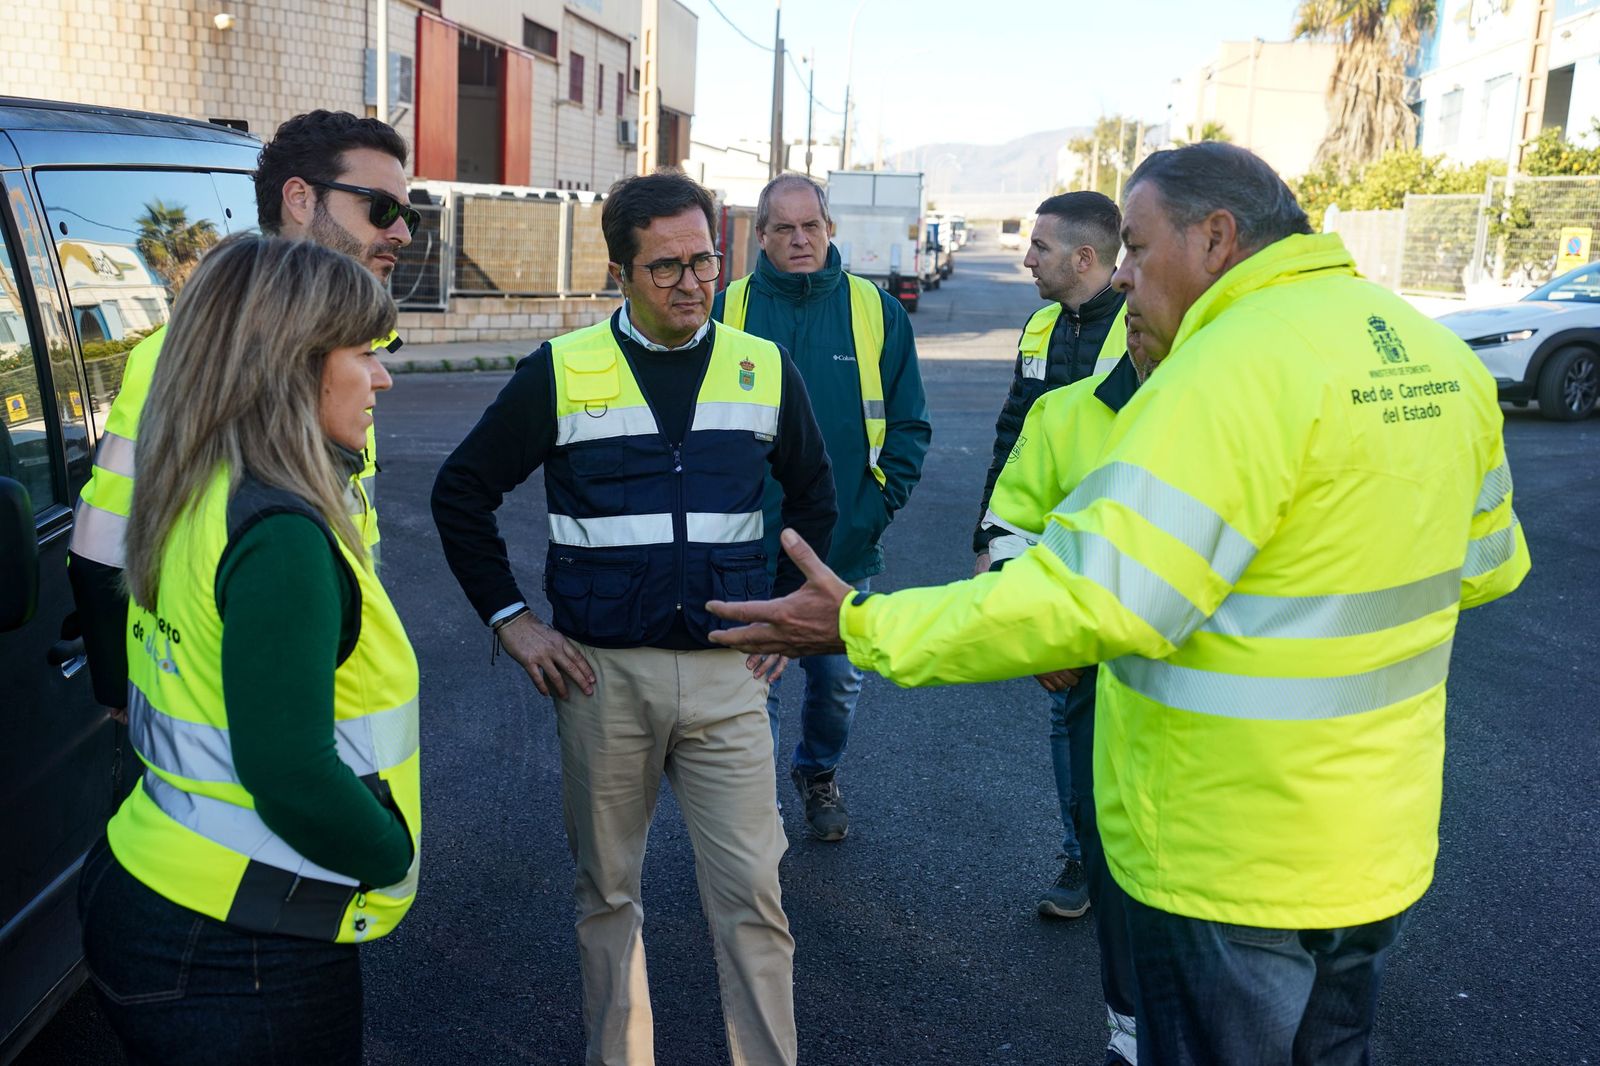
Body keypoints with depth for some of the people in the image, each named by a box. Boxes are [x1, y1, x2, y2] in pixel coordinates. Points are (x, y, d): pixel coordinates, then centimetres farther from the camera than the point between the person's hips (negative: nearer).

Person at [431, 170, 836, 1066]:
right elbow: (462, 492, 6)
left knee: (753, 890, 0)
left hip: (728, 671, 1)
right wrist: (510, 618, 1)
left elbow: (814, 495, 17)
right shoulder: (563, 372, -2)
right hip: (602, 671, 0)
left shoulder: (764, 369, 3)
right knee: (608, 891, 13)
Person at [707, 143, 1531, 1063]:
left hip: (1234, 867, -8)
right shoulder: (1439, 353, 2)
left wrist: (863, 626, -24)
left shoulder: (1235, 368, -25)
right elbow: (1485, 564, 13)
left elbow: (1089, 599, -30)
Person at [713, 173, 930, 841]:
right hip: (751, 545, -1)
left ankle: (819, 773, 43)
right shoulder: (727, 310, -1)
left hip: (843, 544, 1)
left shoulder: (877, 312, 1)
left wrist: (880, 506, -6)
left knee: (838, 680, 15)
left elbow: (909, 425, 4)